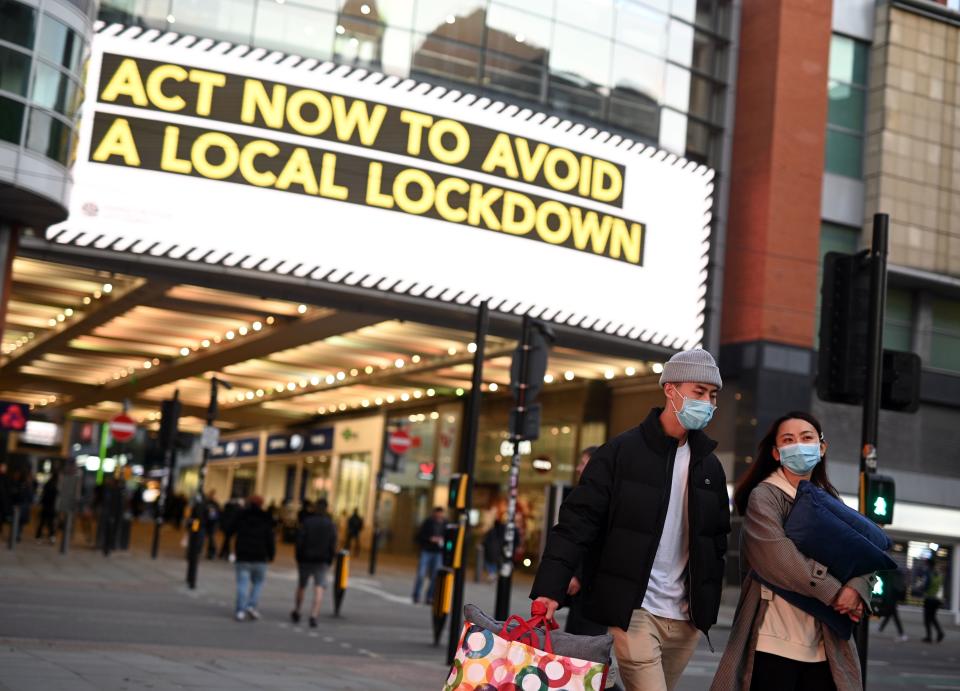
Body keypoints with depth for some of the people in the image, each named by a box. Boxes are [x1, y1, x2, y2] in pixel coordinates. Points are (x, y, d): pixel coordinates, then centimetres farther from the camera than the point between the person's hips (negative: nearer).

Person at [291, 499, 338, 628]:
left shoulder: (306, 522, -3)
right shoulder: (331, 525, 1)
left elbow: (299, 542, -6)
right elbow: (333, 546, -1)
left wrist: (298, 559, 1)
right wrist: (329, 562, 6)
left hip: (305, 559, 0)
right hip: (322, 561, 0)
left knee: (301, 586, 16)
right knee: (319, 588, -5)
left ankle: (296, 612, 29)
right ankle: (314, 615, -19)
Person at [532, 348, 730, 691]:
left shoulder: (710, 466, 12)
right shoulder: (621, 452, -5)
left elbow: (717, 540, 17)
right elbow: (578, 521, -10)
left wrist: (708, 606, 10)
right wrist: (550, 587, -20)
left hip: (687, 619, 5)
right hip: (634, 610, -5)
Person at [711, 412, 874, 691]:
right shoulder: (763, 496, -3)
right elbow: (778, 557, -18)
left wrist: (857, 588, -15)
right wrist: (835, 593, -16)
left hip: (823, 647, 6)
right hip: (774, 642, -6)